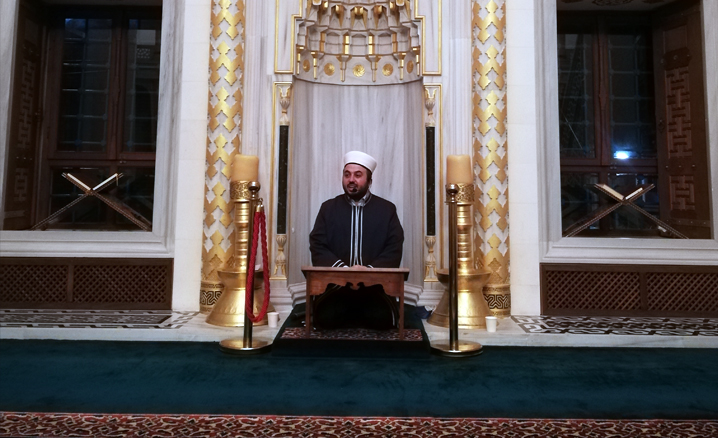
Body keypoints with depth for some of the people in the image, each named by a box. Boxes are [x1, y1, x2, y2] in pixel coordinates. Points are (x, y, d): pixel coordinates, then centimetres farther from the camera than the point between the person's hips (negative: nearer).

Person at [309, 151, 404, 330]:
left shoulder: (387, 209, 6)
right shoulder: (328, 208, 9)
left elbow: (394, 249, -1)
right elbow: (317, 247, 1)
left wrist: (370, 270, -19)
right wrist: (342, 269, -17)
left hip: (374, 283, 0)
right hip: (336, 282, 1)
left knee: (382, 318, -24)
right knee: (325, 317, -23)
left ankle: (358, 316, 9)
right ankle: (350, 317, 10)